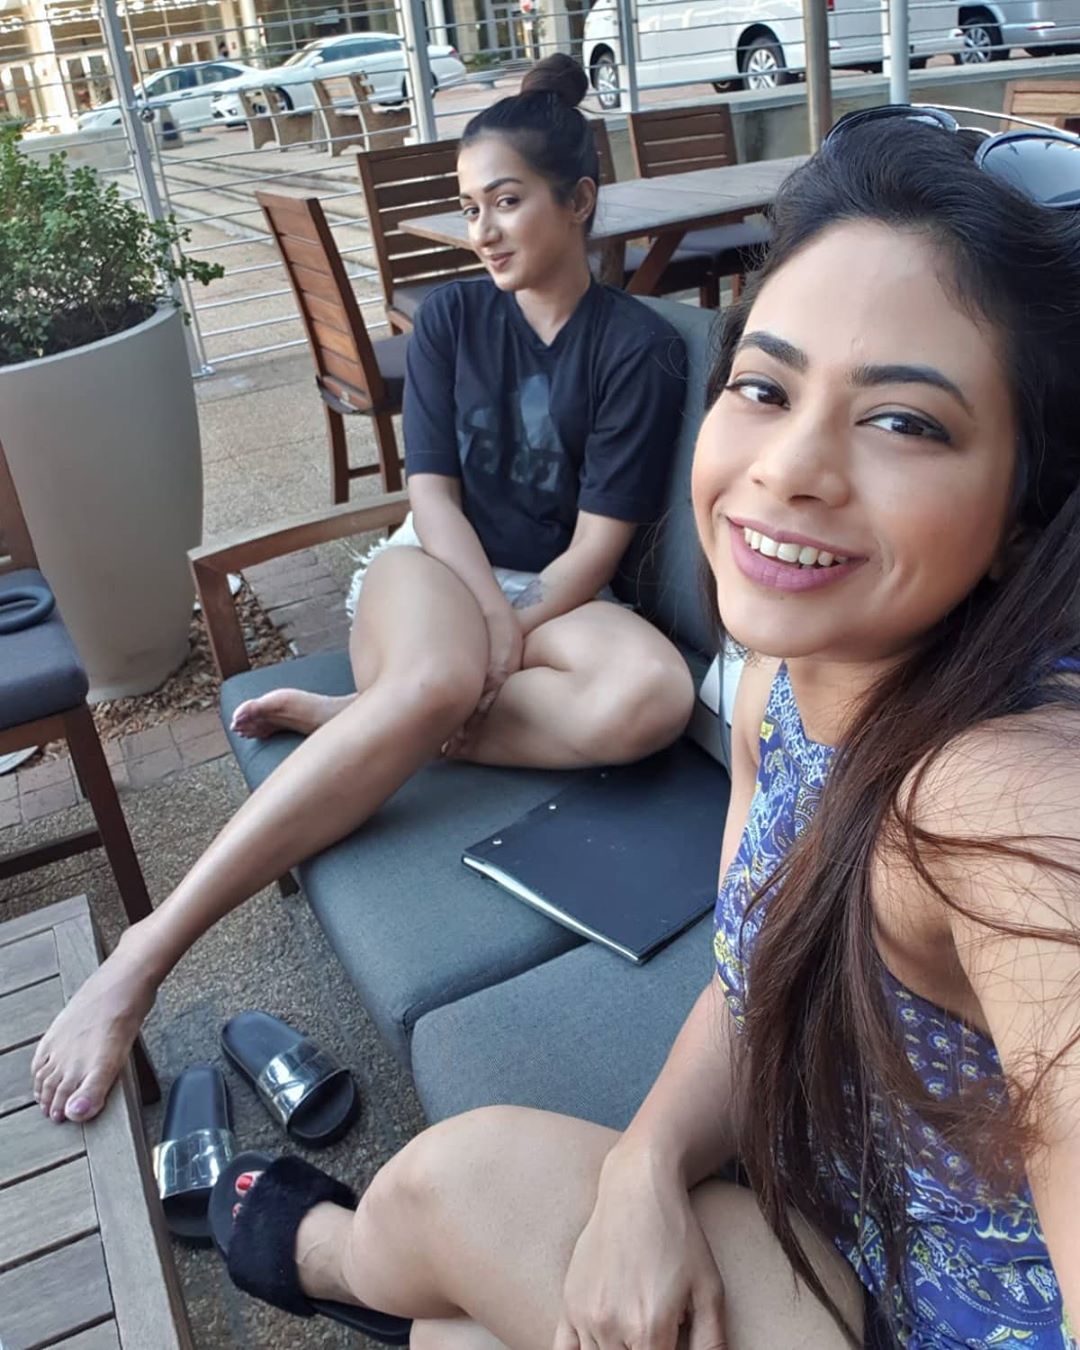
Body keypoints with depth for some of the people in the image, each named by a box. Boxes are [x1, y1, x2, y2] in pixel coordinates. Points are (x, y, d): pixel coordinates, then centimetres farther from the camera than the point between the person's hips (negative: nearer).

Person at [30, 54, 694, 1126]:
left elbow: (598, 544, -7)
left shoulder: (641, 346, -1)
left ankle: (356, 716, -23)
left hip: (557, 600, 1)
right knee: (433, 680, -38)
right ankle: (145, 954, -39)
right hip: (435, 572, 0)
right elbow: (433, 495, 0)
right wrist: (491, 621, -16)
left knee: (654, 695, -35)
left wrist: (509, 636, -16)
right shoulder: (448, 320, 8)